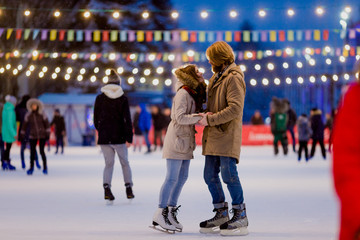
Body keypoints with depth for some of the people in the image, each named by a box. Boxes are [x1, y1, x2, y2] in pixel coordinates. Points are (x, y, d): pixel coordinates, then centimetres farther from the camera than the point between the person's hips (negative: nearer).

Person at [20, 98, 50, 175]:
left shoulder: (42, 114, -7)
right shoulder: (28, 115, -4)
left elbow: (47, 124, -5)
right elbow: (24, 125, 4)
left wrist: (48, 134, -11)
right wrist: (22, 135, 6)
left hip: (42, 135, -2)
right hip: (33, 136, 2)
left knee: (42, 151, -8)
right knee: (32, 152, 0)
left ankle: (45, 167, 11)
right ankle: (31, 168, 17)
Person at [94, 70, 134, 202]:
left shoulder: (100, 98, 0)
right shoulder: (123, 98, -5)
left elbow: (96, 118, 7)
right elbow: (127, 119, -9)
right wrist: (129, 137, -8)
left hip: (104, 137, 1)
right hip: (119, 136, -1)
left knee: (109, 163, 7)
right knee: (124, 162, 14)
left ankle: (106, 187, -14)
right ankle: (128, 188, 11)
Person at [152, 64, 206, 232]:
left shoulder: (194, 94, 12)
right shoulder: (183, 94, -15)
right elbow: (180, 117, -23)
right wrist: (200, 117, -27)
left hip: (186, 140, 9)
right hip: (177, 138, -9)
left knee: (182, 177, 10)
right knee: (172, 177, -8)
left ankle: (171, 211, 18)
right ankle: (160, 214, -4)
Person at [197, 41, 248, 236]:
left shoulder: (233, 78, -10)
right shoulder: (216, 78, 20)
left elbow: (235, 108, -20)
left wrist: (210, 120, -18)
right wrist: (207, 113, 1)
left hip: (227, 135, -9)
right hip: (213, 135, 9)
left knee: (229, 175, -10)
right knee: (210, 176, 9)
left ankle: (240, 217, -2)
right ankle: (221, 215, 18)